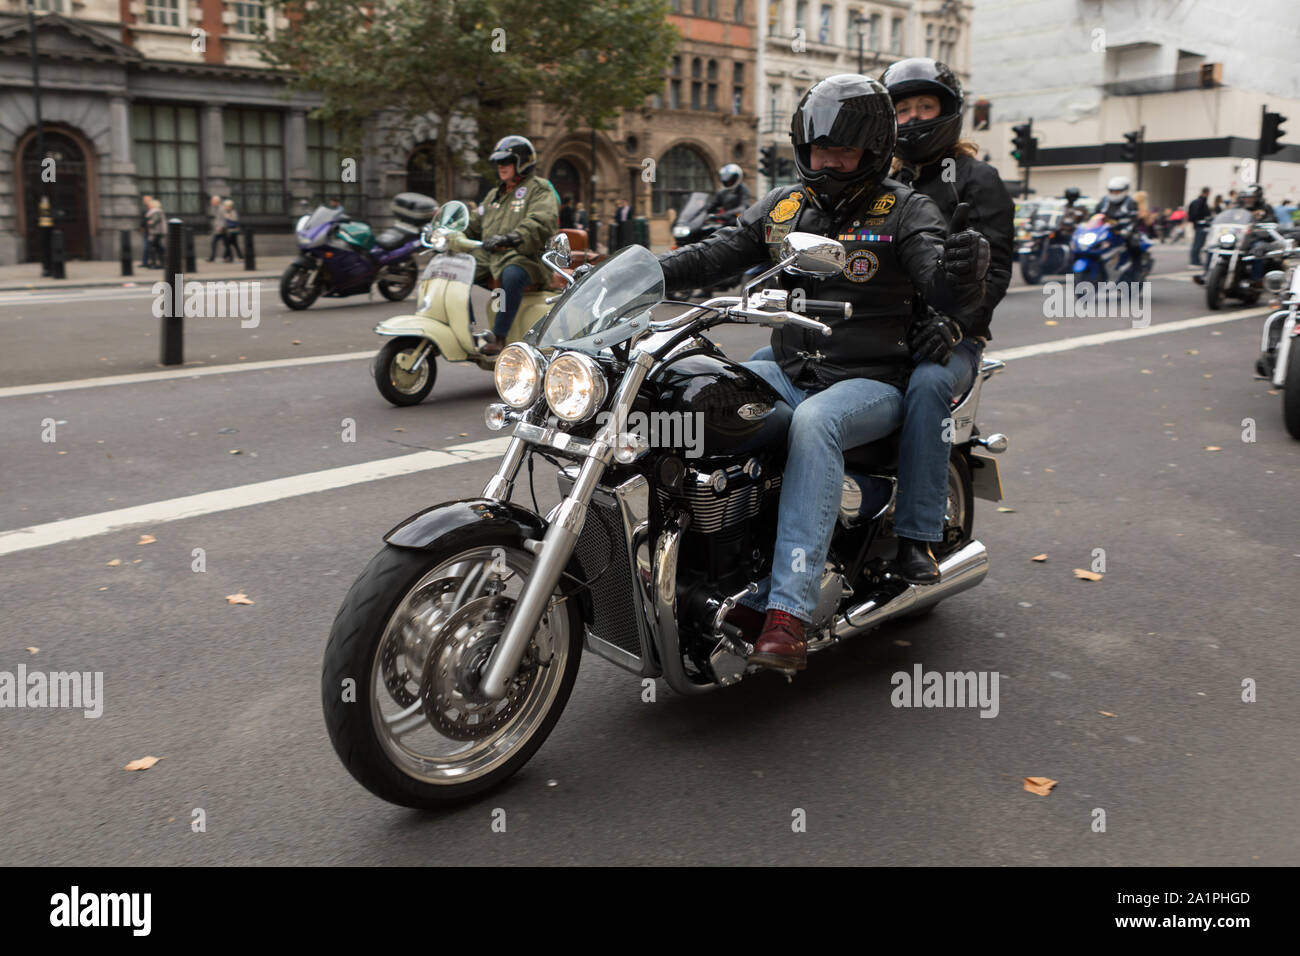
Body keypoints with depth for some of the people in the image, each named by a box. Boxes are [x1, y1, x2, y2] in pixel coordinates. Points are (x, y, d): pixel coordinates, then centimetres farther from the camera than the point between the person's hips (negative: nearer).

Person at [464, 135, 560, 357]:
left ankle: (498, 337, -38)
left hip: (526, 258, -8)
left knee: (512, 275, -40)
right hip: (490, 257, 8)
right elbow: (474, 223, 28)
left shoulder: (539, 189, 1)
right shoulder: (495, 194, 27)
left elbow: (542, 224, -18)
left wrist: (510, 238, -33)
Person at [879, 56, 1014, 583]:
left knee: (926, 384, -39)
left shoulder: (977, 179, 8)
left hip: (945, 338, -4)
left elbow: (992, 266, -4)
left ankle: (918, 535, -36)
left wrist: (955, 321, -23)